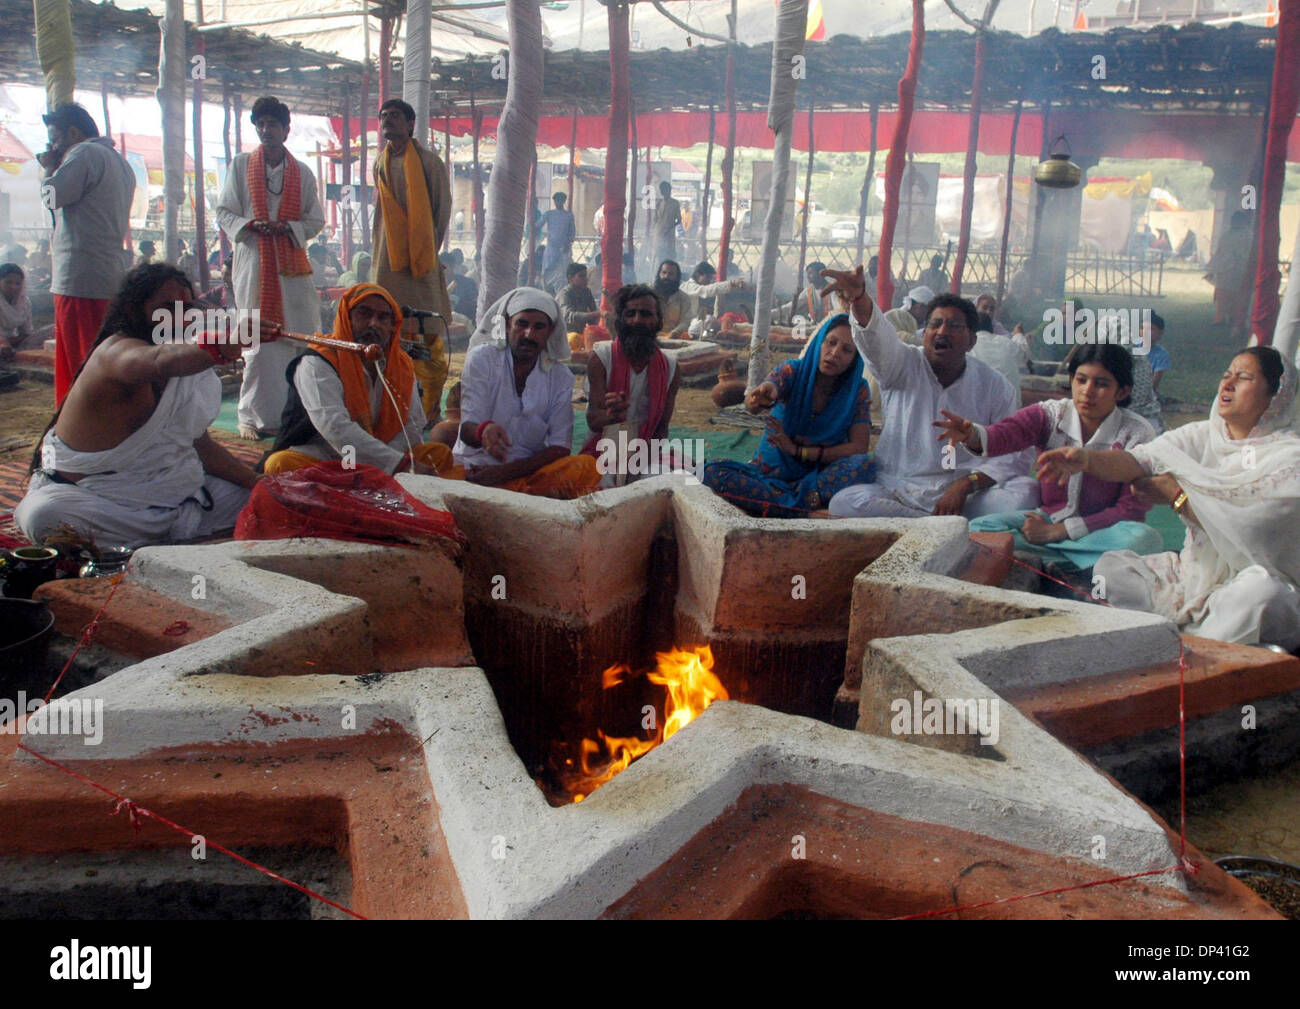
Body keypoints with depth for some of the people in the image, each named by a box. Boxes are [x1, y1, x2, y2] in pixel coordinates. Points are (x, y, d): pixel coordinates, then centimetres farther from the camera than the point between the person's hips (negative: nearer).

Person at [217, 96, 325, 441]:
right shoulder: (241, 165, 11)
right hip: (254, 262, -1)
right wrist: (250, 225, -11)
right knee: (257, 341, -4)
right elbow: (224, 213, 10)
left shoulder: (302, 173, 11)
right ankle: (252, 416, 4)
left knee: (302, 337, -4)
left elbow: (316, 220, 11)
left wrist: (288, 227, -8)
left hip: (294, 263, 1)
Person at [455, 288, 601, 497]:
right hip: (476, 468, -2)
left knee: (587, 466, -26)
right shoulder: (481, 358, -1)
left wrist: (506, 471, -16)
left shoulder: (561, 377, 6)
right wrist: (484, 431, -37)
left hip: (529, 471, 2)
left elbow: (560, 447, 0)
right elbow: (467, 429, -10)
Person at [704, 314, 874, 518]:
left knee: (864, 465, -31)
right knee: (712, 473, -28)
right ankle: (808, 514, -34)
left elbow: (859, 447, -10)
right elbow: (752, 402, -27)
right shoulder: (792, 372, -7)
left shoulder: (858, 390, -3)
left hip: (819, 477, 0)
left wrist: (797, 450, -15)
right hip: (770, 472, 0)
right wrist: (762, 395, -53)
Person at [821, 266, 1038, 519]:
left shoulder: (995, 386, 5)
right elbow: (877, 334, -19)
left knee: (1026, 492, -26)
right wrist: (859, 297, -41)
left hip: (967, 496, 0)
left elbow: (1014, 456, 0)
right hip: (897, 493, 1)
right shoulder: (904, 365, 3)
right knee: (844, 502, -29)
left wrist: (966, 484, -17)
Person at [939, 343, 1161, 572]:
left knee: (1145, 539, -35)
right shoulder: (1051, 414, -6)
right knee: (978, 528, -21)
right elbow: (1007, 433, -27)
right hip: (1048, 517, 2)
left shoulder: (1137, 435, -10)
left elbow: (1131, 508, -12)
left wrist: (1058, 531, -19)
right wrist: (972, 436, -53)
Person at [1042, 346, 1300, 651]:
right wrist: (1086, 457, -32)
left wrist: (1177, 495, -12)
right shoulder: (1201, 436, 6)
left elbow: (1246, 525, -19)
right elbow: (1142, 459, -12)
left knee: (1262, 591, -37)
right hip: (1196, 574, 5)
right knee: (1111, 567, -11)